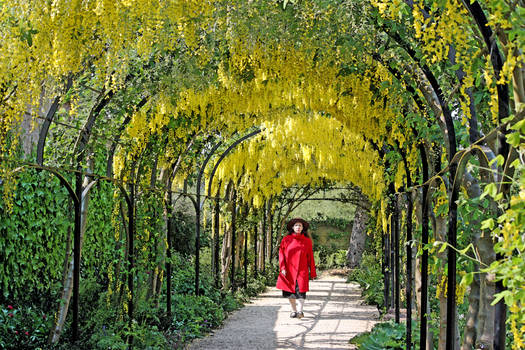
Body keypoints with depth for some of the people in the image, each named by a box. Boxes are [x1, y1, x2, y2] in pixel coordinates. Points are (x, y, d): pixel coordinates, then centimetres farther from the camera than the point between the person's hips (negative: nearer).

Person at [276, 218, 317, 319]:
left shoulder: (307, 241, 5)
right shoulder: (286, 239, 5)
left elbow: (310, 257, 7)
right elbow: (281, 254, 3)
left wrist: (312, 272, 6)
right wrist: (282, 268, -9)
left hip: (301, 270, -1)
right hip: (289, 270, 1)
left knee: (300, 290, -15)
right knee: (290, 291, 5)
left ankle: (300, 311, -15)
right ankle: (294, 311, 18)